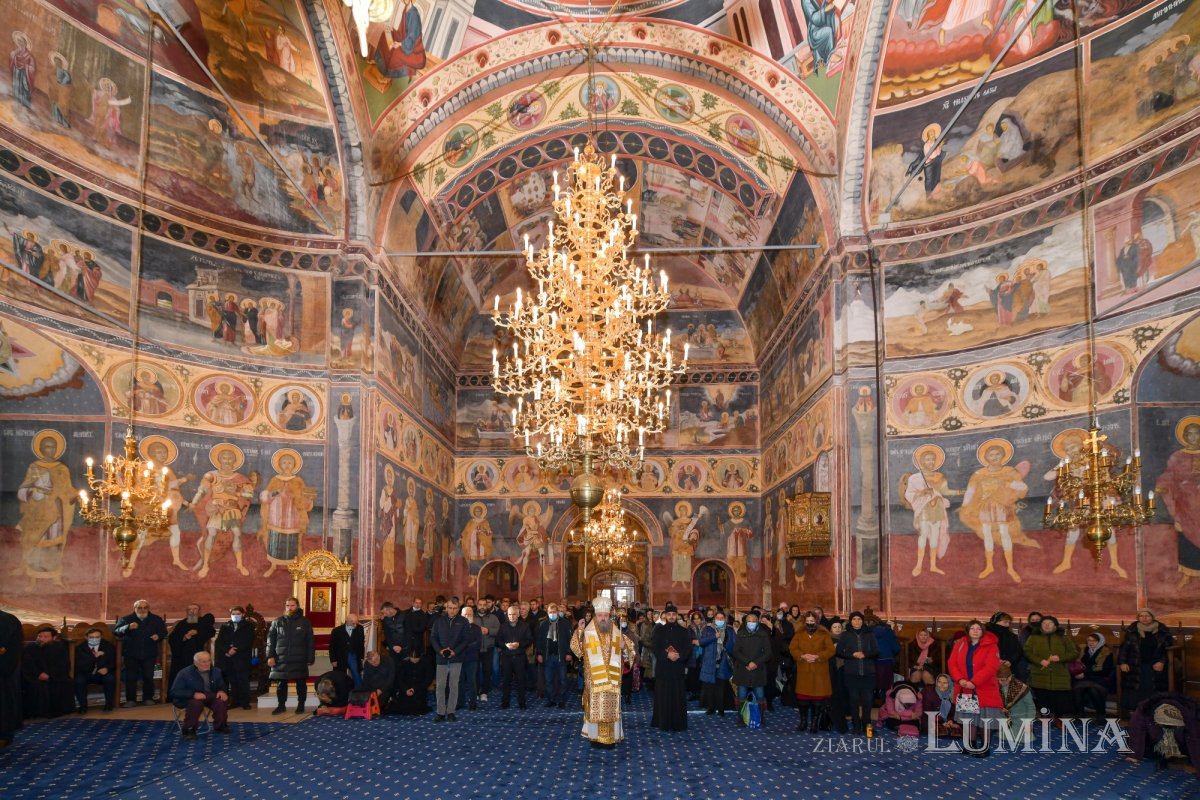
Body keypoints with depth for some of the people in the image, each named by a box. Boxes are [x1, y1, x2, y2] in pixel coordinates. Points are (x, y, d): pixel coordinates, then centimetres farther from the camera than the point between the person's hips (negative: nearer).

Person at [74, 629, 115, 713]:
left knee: (110, 678, -31)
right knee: (79, 680, -32)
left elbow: (114, 661, 0)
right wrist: (94, 657, -29)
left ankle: (109, 703, -13)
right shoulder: (80, 648, -3)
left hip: (103, 673, 0)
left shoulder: (108, 646, 1)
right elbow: (78, 665, -16)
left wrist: (107, 668, -23)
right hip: (86, 674, 0)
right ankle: (83, 706, -15)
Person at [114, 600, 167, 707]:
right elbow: (116, 632, -12)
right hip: (131, 654, -1)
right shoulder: (126, 619, 0)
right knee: (130, 678, -1)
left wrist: (158, 636, -12)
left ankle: (148, 698, 13)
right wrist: (128, 627, -31)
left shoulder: (156, 619, 7)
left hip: (149, 654, 1)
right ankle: (130, 700, 8)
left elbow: (163, 632, 12)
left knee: (148, 677, 1)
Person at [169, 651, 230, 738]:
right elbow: (174, 692, -15)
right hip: (189, 698, -4)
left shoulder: (216, 671, 1)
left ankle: (220, 725, -3)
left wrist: (221, 691, -14)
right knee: (196, 703, -38)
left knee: (221, 700, -27)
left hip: (209, 695, 4)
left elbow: (221, 686, 14)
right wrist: (193, 694, -30)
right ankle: (189, 729, -17)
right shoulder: (185, 673, -13)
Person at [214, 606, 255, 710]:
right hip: (227, 658, 3)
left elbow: (248, 642, -3)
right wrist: (228, 650, -13)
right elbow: (219, 642, 5)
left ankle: (245, 702, -3)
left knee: (243, 680, -6)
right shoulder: (225, 627, 17)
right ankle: (235, 701, 8)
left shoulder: (248, 626, 9)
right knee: (232, 681, 1)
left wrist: (235, 650, -15)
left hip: (242, 658, -3)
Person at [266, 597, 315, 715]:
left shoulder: (305, 621, 2)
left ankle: (301, 705, 15)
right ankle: (281, 705, 18)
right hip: (281, 659, 1)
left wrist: (310, 658, -5)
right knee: (282, 683, 7)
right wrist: (270, 656, -5)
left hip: (299, 659, -1)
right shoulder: (277, 622, 7)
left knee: (301, 683, 5)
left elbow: (310, 642, 1)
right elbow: (270, 640, 5)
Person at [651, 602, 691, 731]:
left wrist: (679, 656, -18)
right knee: (663, 697, -2)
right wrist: (667, 655, -18)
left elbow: (688, 649, 1)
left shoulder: (684, 632, 8)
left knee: (678, 697, -1)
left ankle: (678, 724, 5)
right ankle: (663, 724, 5)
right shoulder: (659, 631, 6)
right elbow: (655, 648, -1)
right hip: (663, 668, 0)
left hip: (678, 669, 0)